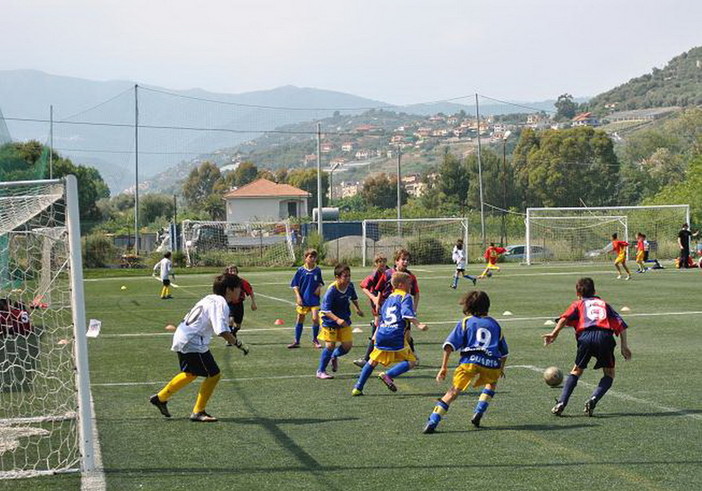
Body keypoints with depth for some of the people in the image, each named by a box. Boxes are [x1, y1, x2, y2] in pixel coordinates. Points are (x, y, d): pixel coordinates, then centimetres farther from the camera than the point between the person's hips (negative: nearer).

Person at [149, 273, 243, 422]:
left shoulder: (211, 299, 11)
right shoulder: (221, 304, -19)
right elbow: (222, 331, -31)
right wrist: (236, 342, -19)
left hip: (182, 338, 10)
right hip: (193, 344, -10)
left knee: (191, 374, 28)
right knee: (213, 374, -2)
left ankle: (160, 398, 41)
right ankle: (198, 412, 6)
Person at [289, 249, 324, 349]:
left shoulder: (317, 270, 0)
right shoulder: (300, 270, -5)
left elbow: (320, 282, 14)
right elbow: (295, 285, -2)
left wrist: (319, 288, -6)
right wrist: (298, 296, -11)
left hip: (314, 299, 0)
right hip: (303, 299, 0)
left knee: (315, 318, -9)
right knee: (300, 319, 9)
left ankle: (315, 339, 12)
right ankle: (296, 341, 21)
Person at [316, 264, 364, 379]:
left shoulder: (350, 286, -8)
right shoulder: (332, 290, -26)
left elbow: (353, 297, 17)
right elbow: (325, 310, -28)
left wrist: (357, 309, 30)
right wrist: (337, 319, -40)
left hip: (344, 320, 6)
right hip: (330, 321, -6)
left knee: (348, 345, 1)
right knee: (330, 345, -10)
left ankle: (334, 356, 34)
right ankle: (321, 371, 6)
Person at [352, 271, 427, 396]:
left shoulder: (389, 297, 21)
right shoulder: (406, 297, -1)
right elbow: (407, 313, -20)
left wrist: (376, 333, 34)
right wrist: (418, 325, -28)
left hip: (381, 334, 7)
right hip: (396, 336, -7)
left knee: (373, 361, 19)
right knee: (411, 362, -1)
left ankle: (357, 388, 18)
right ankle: (388, 375, -18)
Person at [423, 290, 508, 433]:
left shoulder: (465, 322, 18)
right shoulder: (494, 324, 28)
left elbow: (449, 345, 5)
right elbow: (504, 351, 33)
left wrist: (443, 367, 6)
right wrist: (501, 368, 49)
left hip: (470, 361, -2)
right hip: (492, 364, 2)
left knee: (453, 392, 0)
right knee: (492, 383, 33)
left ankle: (432, 422, -12)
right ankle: (479, 412, 17)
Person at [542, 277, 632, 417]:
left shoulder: (578, 304, 25)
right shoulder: (604, 304, 31)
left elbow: (565, 318, 3)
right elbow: (621, 325, 20)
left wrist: (554, 333, -4)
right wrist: (624, 346, 19)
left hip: (586, 337, 0)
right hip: (605, 337, 1)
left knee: (576, 371, 18)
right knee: (609, 374, 17)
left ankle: (561, 403, 6)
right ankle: (593, 399, -5)